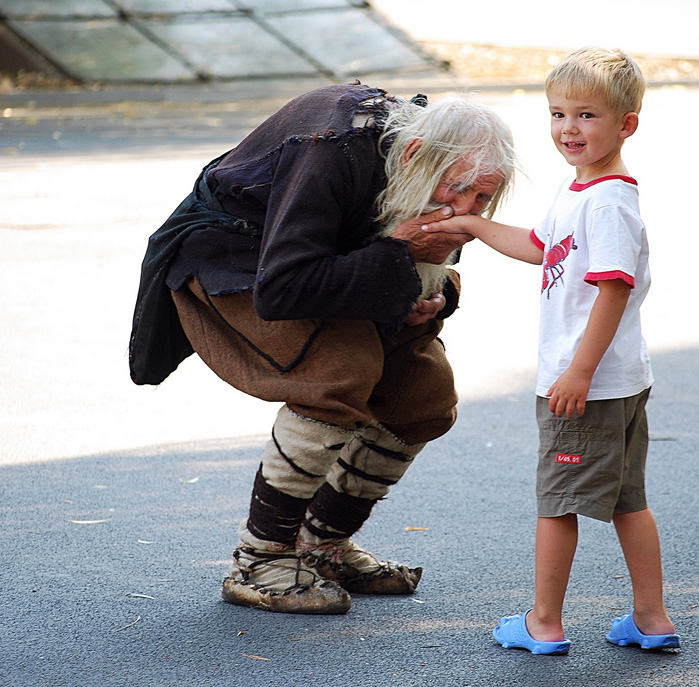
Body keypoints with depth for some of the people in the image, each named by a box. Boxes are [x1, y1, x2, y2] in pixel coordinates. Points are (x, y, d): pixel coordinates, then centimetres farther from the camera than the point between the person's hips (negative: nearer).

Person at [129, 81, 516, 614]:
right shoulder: (336, 152, -38)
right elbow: (278, 290, -42)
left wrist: (431, 296, -20)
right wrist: (395, 255, -40)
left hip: (325, 255, 8)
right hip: (227, 250, -8)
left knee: (427, 390, -3)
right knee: (344, 368, -30)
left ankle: (323, 545, 13)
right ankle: (257, 562, -17)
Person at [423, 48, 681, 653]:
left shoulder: (608, 203, -21)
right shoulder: (580, 192, 11)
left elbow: (614, 290, -26)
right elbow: (540, 247, 27)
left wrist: (579, 371, -26)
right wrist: (473, 226, 29)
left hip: (588, 385, -10)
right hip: (624, 380, 10)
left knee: (558, 501, 3)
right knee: (626, 500, 15)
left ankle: (544, 624, 14)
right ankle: (652, 620, 22)